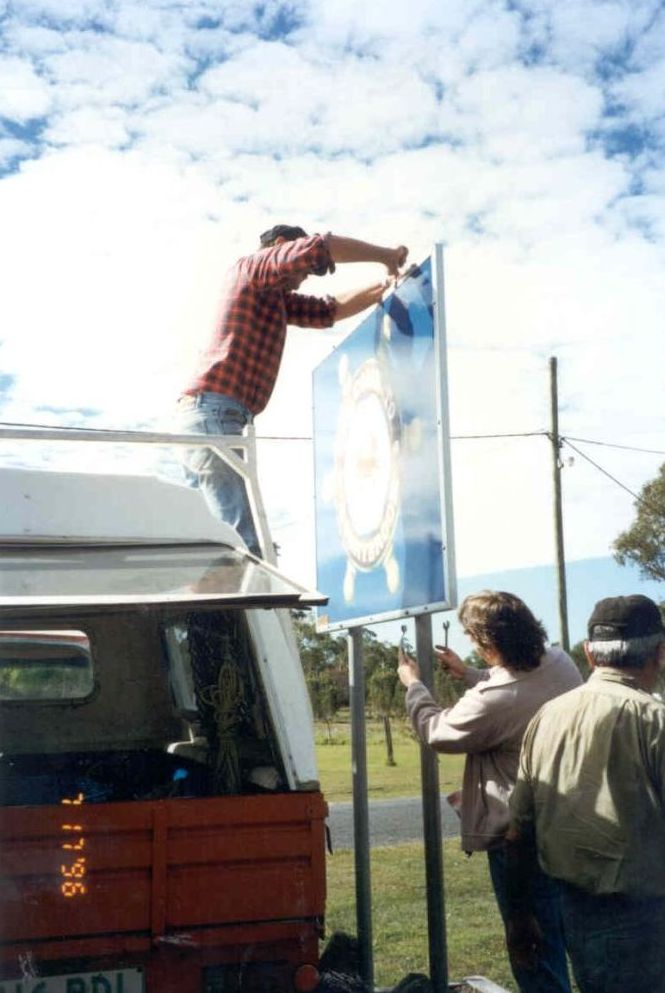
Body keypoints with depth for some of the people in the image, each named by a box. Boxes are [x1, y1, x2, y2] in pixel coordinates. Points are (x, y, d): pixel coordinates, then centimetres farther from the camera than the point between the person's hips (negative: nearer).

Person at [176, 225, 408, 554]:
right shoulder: (249, 267, 0)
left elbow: (329, 310, 28)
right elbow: (319, 246, -13)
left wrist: (382, 288, 16)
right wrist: (386, 256, -2)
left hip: (203, 414, 10)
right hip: (214, 412, -10)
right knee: (241, 544, -17)